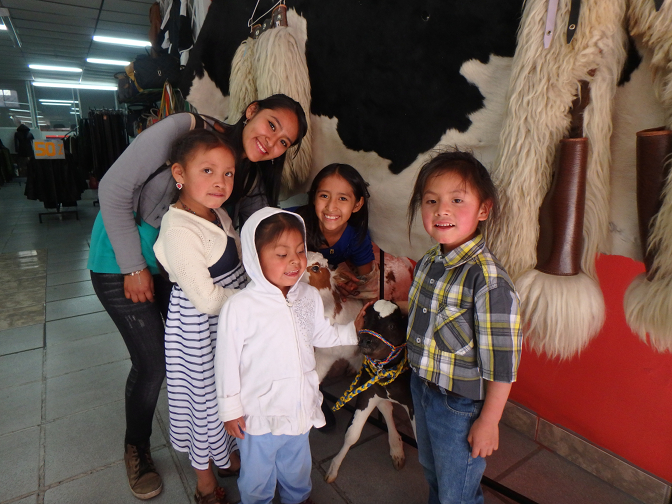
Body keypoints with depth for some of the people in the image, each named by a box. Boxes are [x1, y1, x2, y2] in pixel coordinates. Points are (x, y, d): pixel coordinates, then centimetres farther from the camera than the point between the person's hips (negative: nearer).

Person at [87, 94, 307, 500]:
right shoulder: (184, 131, -25)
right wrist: (134, 267, -17)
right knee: (153, 362, -2)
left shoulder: (253, 175, -7)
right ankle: (136, 448, 29)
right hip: (121, 257, -5)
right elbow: (114, 189, -21)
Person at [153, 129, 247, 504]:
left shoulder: (217, 213, 1)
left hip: (233, 318, 8)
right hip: (200, 328, -8)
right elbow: (207, 299, -27)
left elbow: (240, 262, 12)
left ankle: (226, 455, 52)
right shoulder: (179, 230, -26)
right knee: (205, 397, 12)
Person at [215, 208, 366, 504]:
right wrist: (230, 408, -8)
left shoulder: (309, 296, -8)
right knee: (258, 474, 22)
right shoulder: (239, 307, -25)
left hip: (300, 408, 5)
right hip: (258, 413, -4)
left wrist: (354, 329, -1)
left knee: (297, 466, 31)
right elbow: (227, 361, -16)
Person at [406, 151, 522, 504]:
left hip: (461, 403, -6)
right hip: (422, 388, 7)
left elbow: (502, 360, -23)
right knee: (431, 470, 31)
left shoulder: (489, 281, -29)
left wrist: (488, 421, -15)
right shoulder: (428, 263, -5)